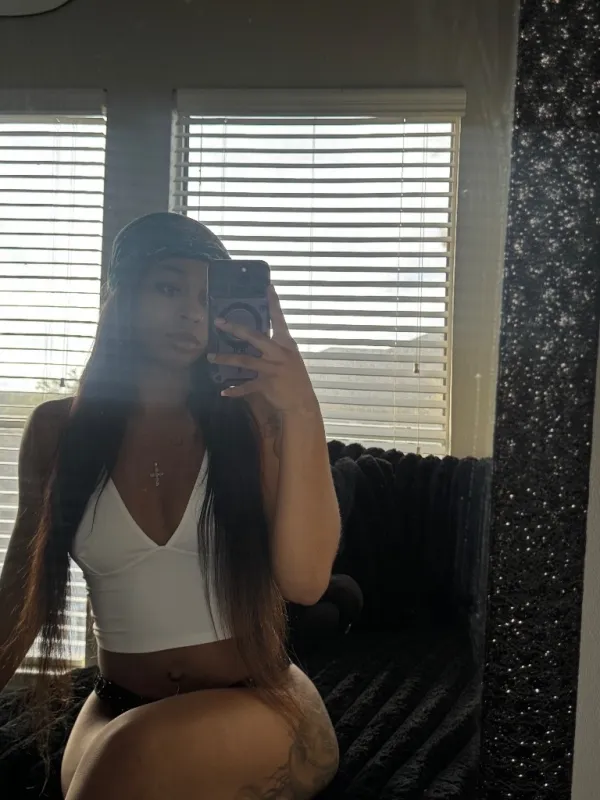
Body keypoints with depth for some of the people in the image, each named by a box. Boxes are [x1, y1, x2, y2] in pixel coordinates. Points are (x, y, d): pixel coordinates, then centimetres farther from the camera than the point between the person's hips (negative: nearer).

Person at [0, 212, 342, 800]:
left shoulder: (250, 418, -5)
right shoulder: (58, 429, 0)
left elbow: (305, 581, -16)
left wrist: (301, 412, -25)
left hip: (259, 706, -1)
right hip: (119, 708, 2)